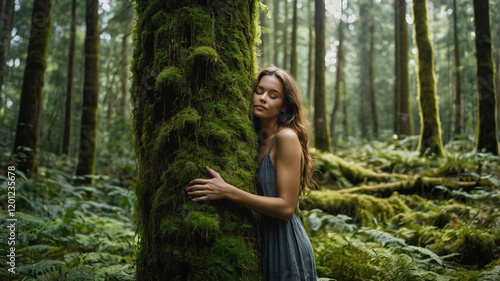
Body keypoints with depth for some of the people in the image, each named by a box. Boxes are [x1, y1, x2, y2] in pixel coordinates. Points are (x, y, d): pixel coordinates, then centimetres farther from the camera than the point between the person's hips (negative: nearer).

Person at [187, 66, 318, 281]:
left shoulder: (287, 137, -16)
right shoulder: (260, 139, 6)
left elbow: (286, 207, -21)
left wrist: (227, 191, -25)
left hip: (287, 247, -7)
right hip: (267, 242, 7)